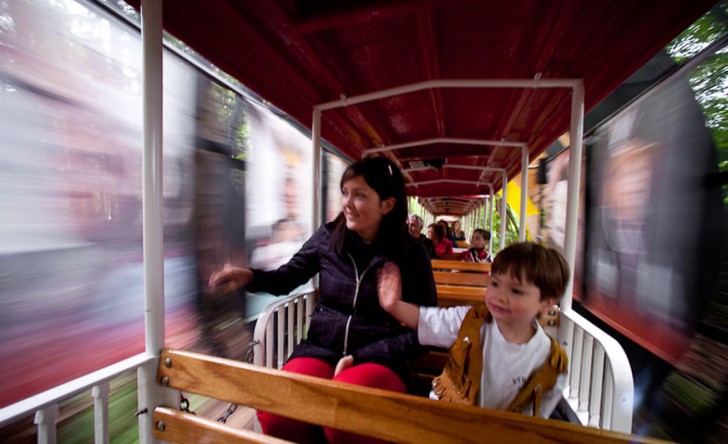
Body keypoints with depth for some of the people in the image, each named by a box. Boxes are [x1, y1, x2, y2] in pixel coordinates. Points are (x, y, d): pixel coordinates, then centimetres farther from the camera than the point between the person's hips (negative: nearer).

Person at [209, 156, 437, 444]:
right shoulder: (328, 237, 0)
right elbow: (288, 276, 12)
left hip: (379, 360, -2)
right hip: (319, 350, 3)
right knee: (275, 414, -24)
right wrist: (250, 277, -9)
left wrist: (358, 357, -13)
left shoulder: (411, 253, -7)